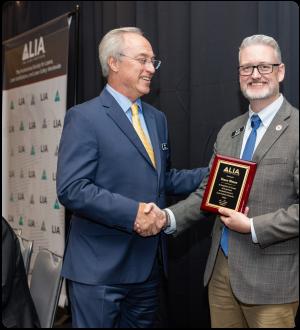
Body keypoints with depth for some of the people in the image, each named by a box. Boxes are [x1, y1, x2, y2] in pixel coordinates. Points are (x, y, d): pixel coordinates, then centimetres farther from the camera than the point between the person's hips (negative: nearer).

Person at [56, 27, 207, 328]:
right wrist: (131, 212, -25)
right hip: (100, 268, -7)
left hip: (148, 266, 7)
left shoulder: (157, 119, 14)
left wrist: (209, 176, 5)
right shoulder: (84, 117, -10)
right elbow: (71, 189, -18)